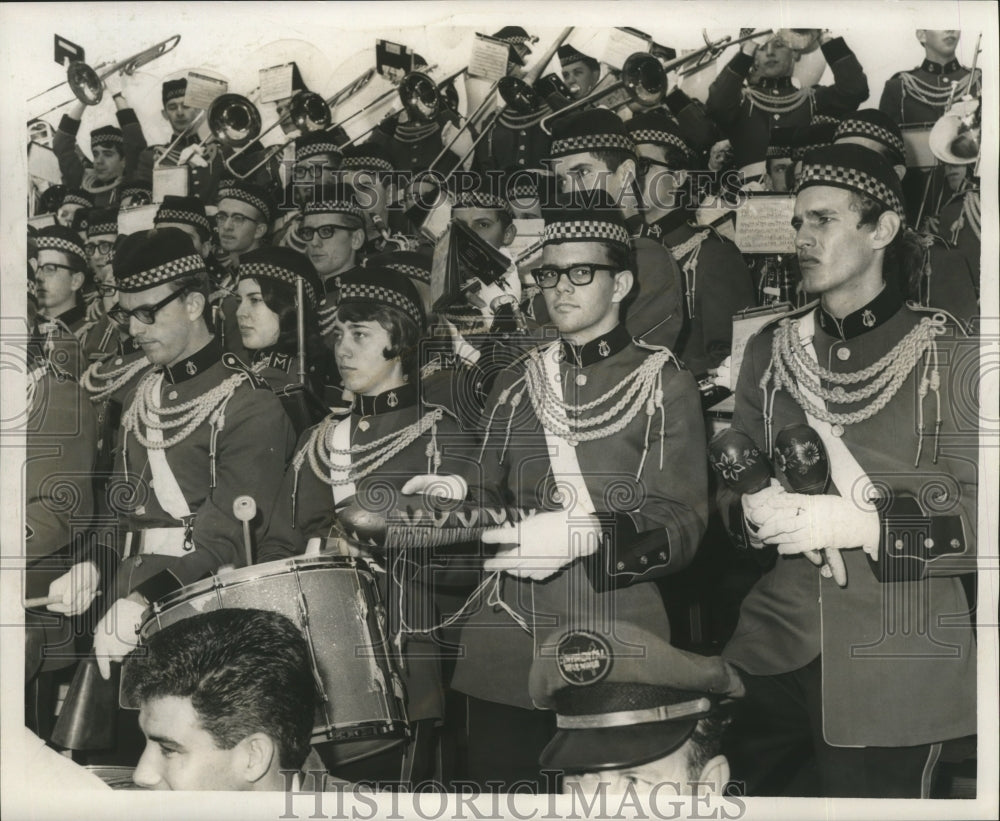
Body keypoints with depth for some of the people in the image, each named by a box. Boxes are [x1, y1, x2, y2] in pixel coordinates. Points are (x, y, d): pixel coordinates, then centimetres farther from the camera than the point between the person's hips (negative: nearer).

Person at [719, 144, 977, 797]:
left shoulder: (946, 357, -4)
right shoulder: (770, 351, 10)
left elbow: (982, 514, -9)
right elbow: (730, 484, 15)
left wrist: (862, 523, -20)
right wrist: (755, 510, -8)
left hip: (895, 673, -3)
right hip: (776, 652, 4)